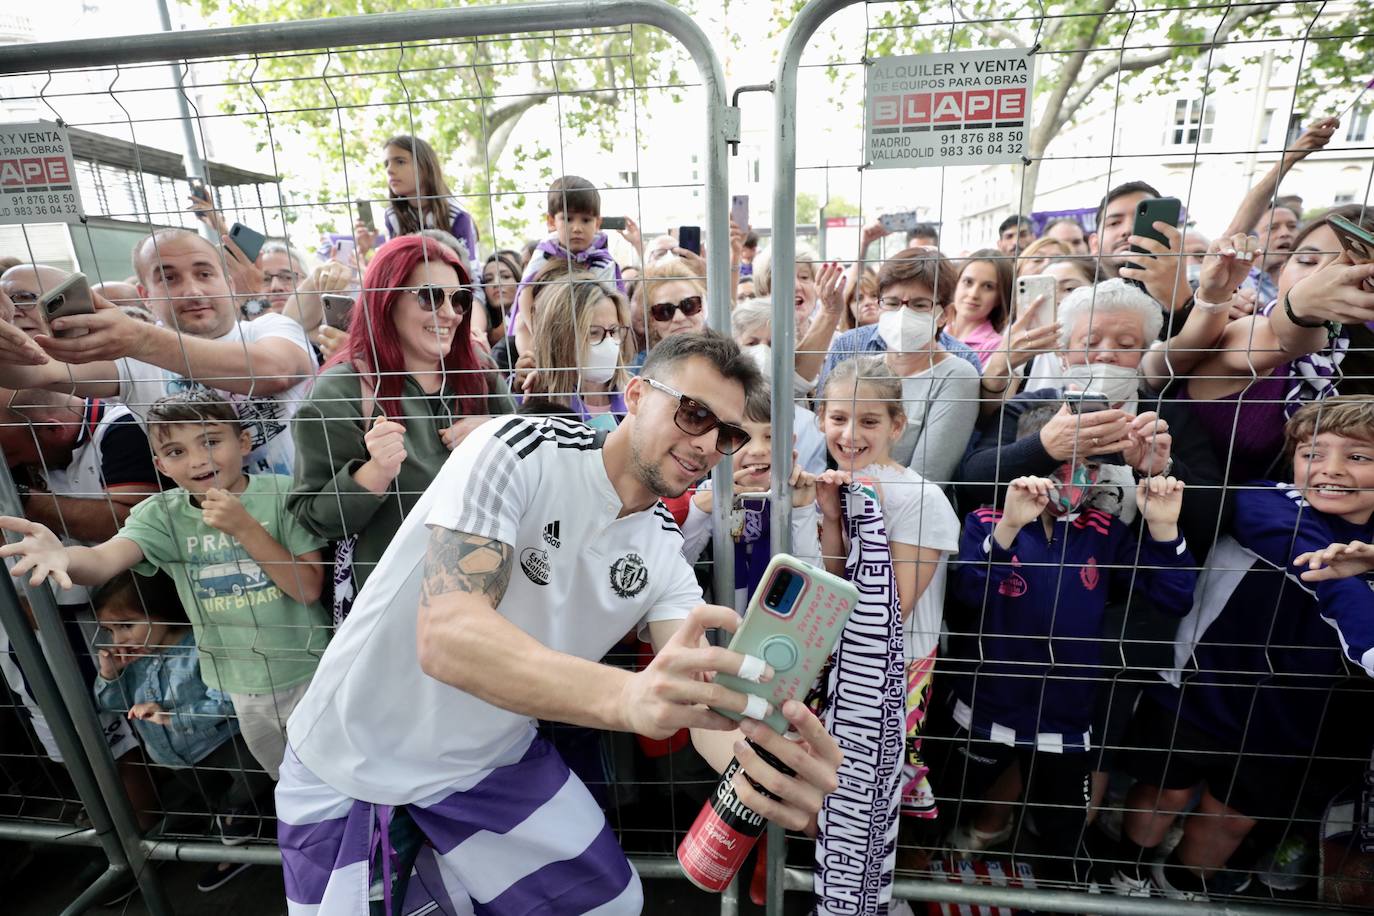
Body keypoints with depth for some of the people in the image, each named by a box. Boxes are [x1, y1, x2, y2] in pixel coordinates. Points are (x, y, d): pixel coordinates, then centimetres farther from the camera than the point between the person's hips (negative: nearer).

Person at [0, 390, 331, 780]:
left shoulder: (282, 493, -17)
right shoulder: (162, 514, -8)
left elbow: (309, 588, -20)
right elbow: (103, 561, -27)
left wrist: (245, 527, -28)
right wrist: (62, 555, -50)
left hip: (311, 673, -3)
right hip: (245, 686, 3)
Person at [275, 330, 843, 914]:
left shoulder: (665, 555, -8)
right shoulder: (517, 449, -24)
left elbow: (705, 693, -17)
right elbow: (445, 637, -35)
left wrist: (756, 762, -39)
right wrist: (627, 697, -50)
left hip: (495, 759, 4)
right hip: (358, 756, -3)